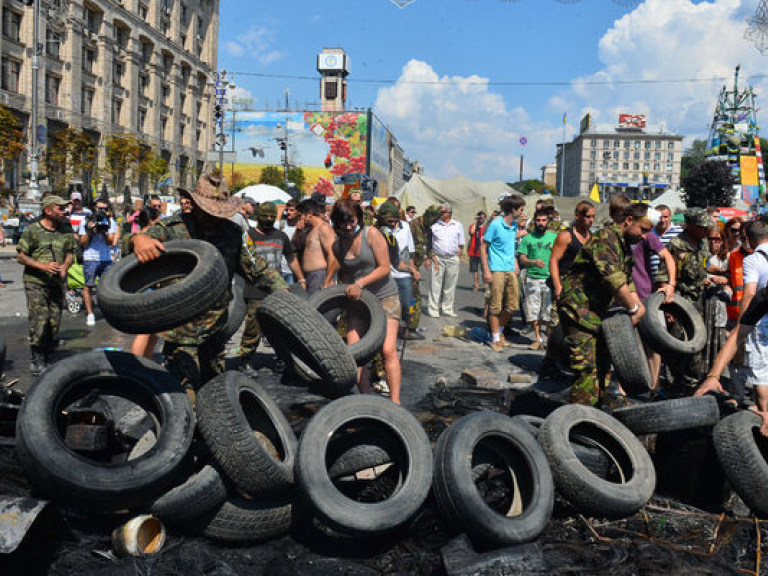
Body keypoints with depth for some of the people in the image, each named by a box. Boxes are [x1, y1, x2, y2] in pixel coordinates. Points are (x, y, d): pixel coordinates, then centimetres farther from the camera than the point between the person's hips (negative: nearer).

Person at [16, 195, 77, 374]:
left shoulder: (65, 230, 9)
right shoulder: (32, 230, -3)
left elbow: (70, 253, 16)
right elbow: (20, 256, -2)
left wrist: (64, 267, -5)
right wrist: (43, 266, -15)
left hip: (57, 284, 4)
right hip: (35, 283, -4)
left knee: (54, 323, 3)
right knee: (39, 322, -11)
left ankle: (47, 360, 17)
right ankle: (37, 362, 1)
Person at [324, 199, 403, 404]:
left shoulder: (371, 233, -8)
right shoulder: (337, 245, 5)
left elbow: (384, 268, -11)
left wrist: (360, 283, -18)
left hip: (384, 297, -4)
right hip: (357, 300, 5)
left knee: (388, 350, -15)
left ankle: (395, 402, -13)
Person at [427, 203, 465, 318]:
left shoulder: (458, 225, 9)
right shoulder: (434, 225, 2)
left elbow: (460, 245, 12)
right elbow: (429, 244, 1)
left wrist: (458, 258, 2)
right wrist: (434, 259, -7)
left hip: (453, 259, 2)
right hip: (437, 258, -2)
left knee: (450, 286, 7)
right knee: (435, 285, -4)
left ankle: (448, 309, 17)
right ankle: (433, 310, 2)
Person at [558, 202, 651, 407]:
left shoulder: (624, 244, 14)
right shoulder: (605, 238, -18)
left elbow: (628, 282, 20)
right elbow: (614, 280, -26)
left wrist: (639, 306, 9)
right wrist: (634, 308, -18)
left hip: (598, 310, 10)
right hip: (578, 307, -10)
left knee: (602, 363, 18)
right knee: (587, 367, -12)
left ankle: (600, 404, 32)